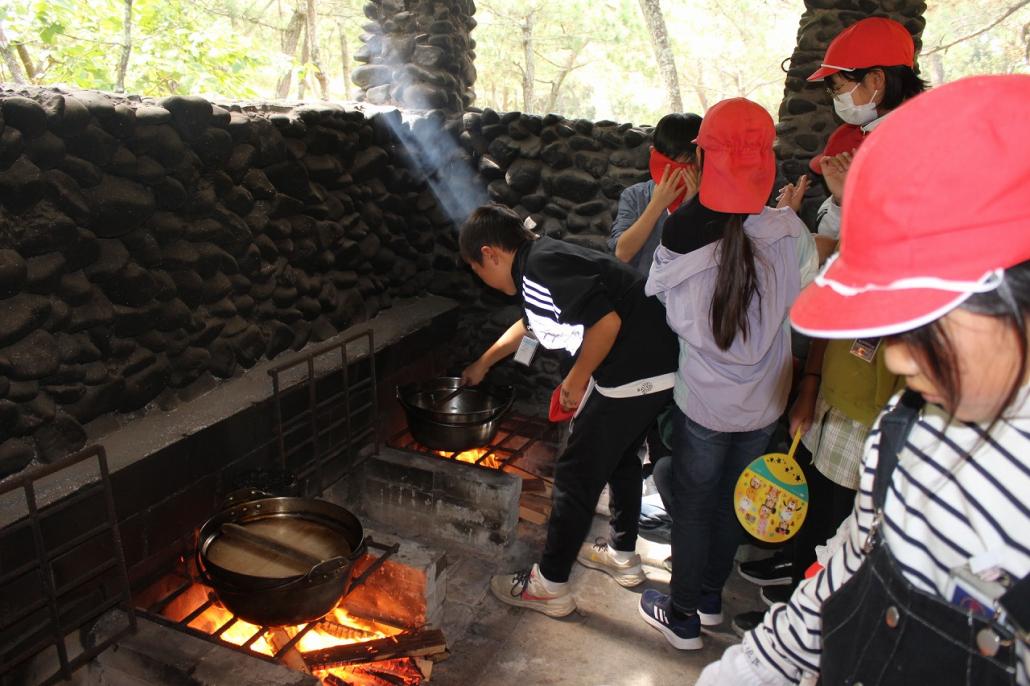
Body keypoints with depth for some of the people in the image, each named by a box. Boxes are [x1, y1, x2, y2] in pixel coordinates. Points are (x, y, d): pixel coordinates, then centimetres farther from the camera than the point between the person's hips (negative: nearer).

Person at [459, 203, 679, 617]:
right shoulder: (541, 263, 15)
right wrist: (482, 364, 46)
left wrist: (575, 380, -12)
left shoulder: (541, 268, -17)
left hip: (632, 376, -10)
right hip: (655, 368, 10)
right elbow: (529, 325, 34)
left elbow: (607, 322, -27)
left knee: (576, 476, 2)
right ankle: (623, 556, 44)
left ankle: (550, 586, 17)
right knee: (619, 458, 26)